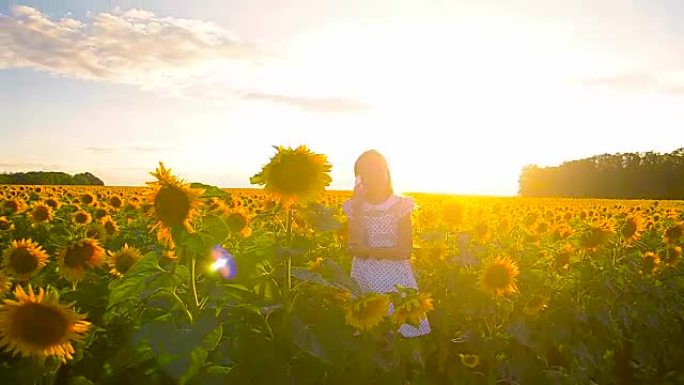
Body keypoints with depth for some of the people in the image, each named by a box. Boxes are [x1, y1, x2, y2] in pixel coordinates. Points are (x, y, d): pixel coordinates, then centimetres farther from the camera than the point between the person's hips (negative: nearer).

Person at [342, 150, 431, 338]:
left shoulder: (401, 206, -2)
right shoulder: (354, 207, 3)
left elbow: (405, 251, -7)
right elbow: (354, 247, -11)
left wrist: (368, 250, -10)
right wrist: (358, 206, -12)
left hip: (395, 277, -1)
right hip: (364, 277, 1)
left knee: (402, 332, -3)